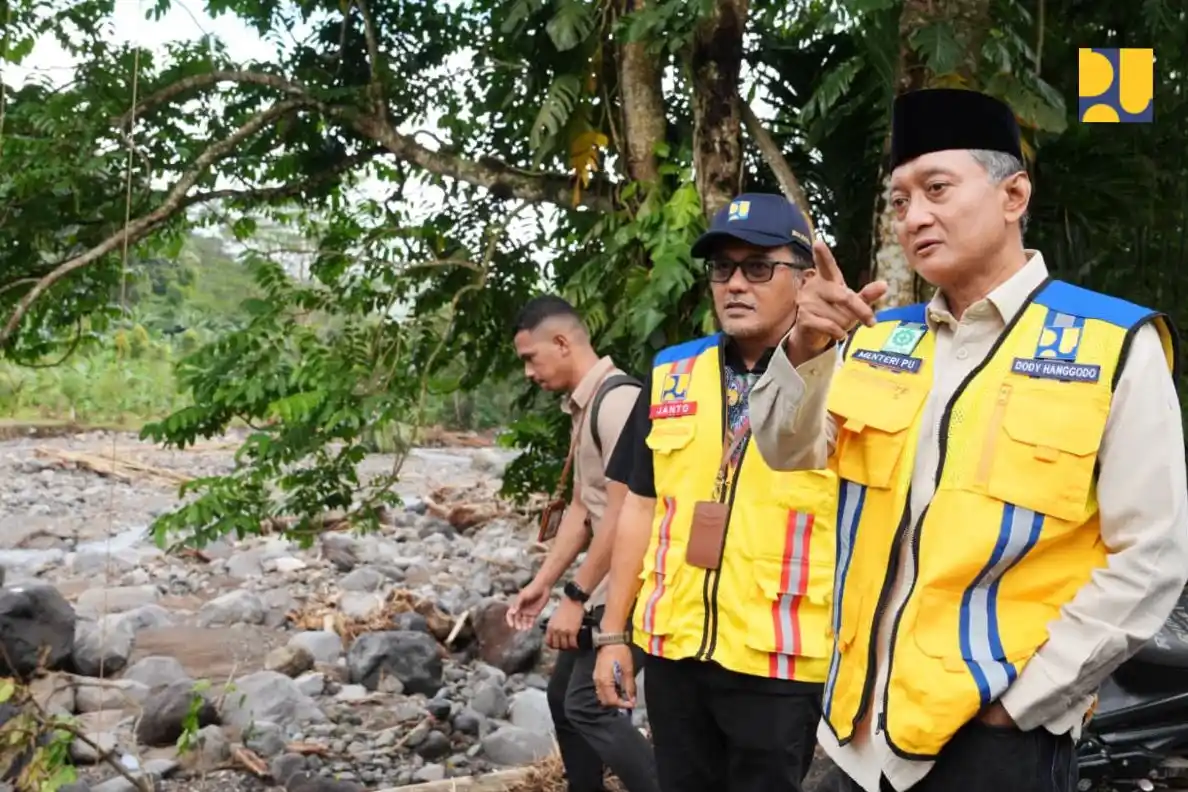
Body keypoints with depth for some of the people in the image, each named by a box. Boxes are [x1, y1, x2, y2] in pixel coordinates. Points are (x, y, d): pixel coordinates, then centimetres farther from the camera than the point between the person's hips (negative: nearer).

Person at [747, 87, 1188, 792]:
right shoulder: (879, 341, 9)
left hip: (997, 734, -5)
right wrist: (805, 349, -15)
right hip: (866, 723, 5)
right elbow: (789, 452, 2)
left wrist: (1022, 698, -11)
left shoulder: (1114, 347, -7)